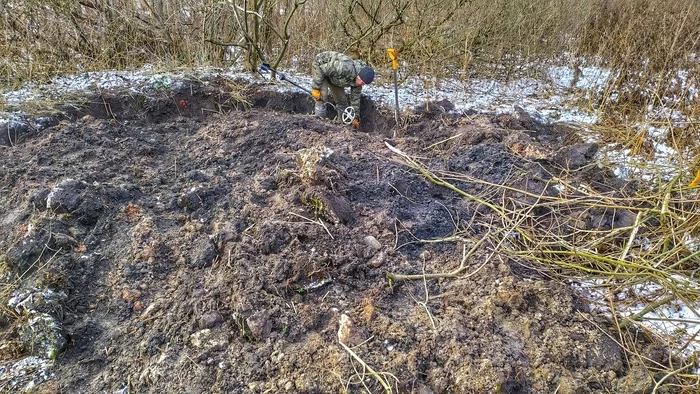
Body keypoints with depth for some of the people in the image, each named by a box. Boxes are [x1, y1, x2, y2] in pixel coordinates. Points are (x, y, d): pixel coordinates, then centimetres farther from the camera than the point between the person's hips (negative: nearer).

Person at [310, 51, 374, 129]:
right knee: (322, 95, -25)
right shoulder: (345, 67, -41)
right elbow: (321, 70, -35)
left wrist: (356, 118, 0)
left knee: (342, 99, 5)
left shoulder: (358, 80, -14)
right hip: (320, 66, -7)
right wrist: (315, 88, -30)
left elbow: (355, 98, -1)